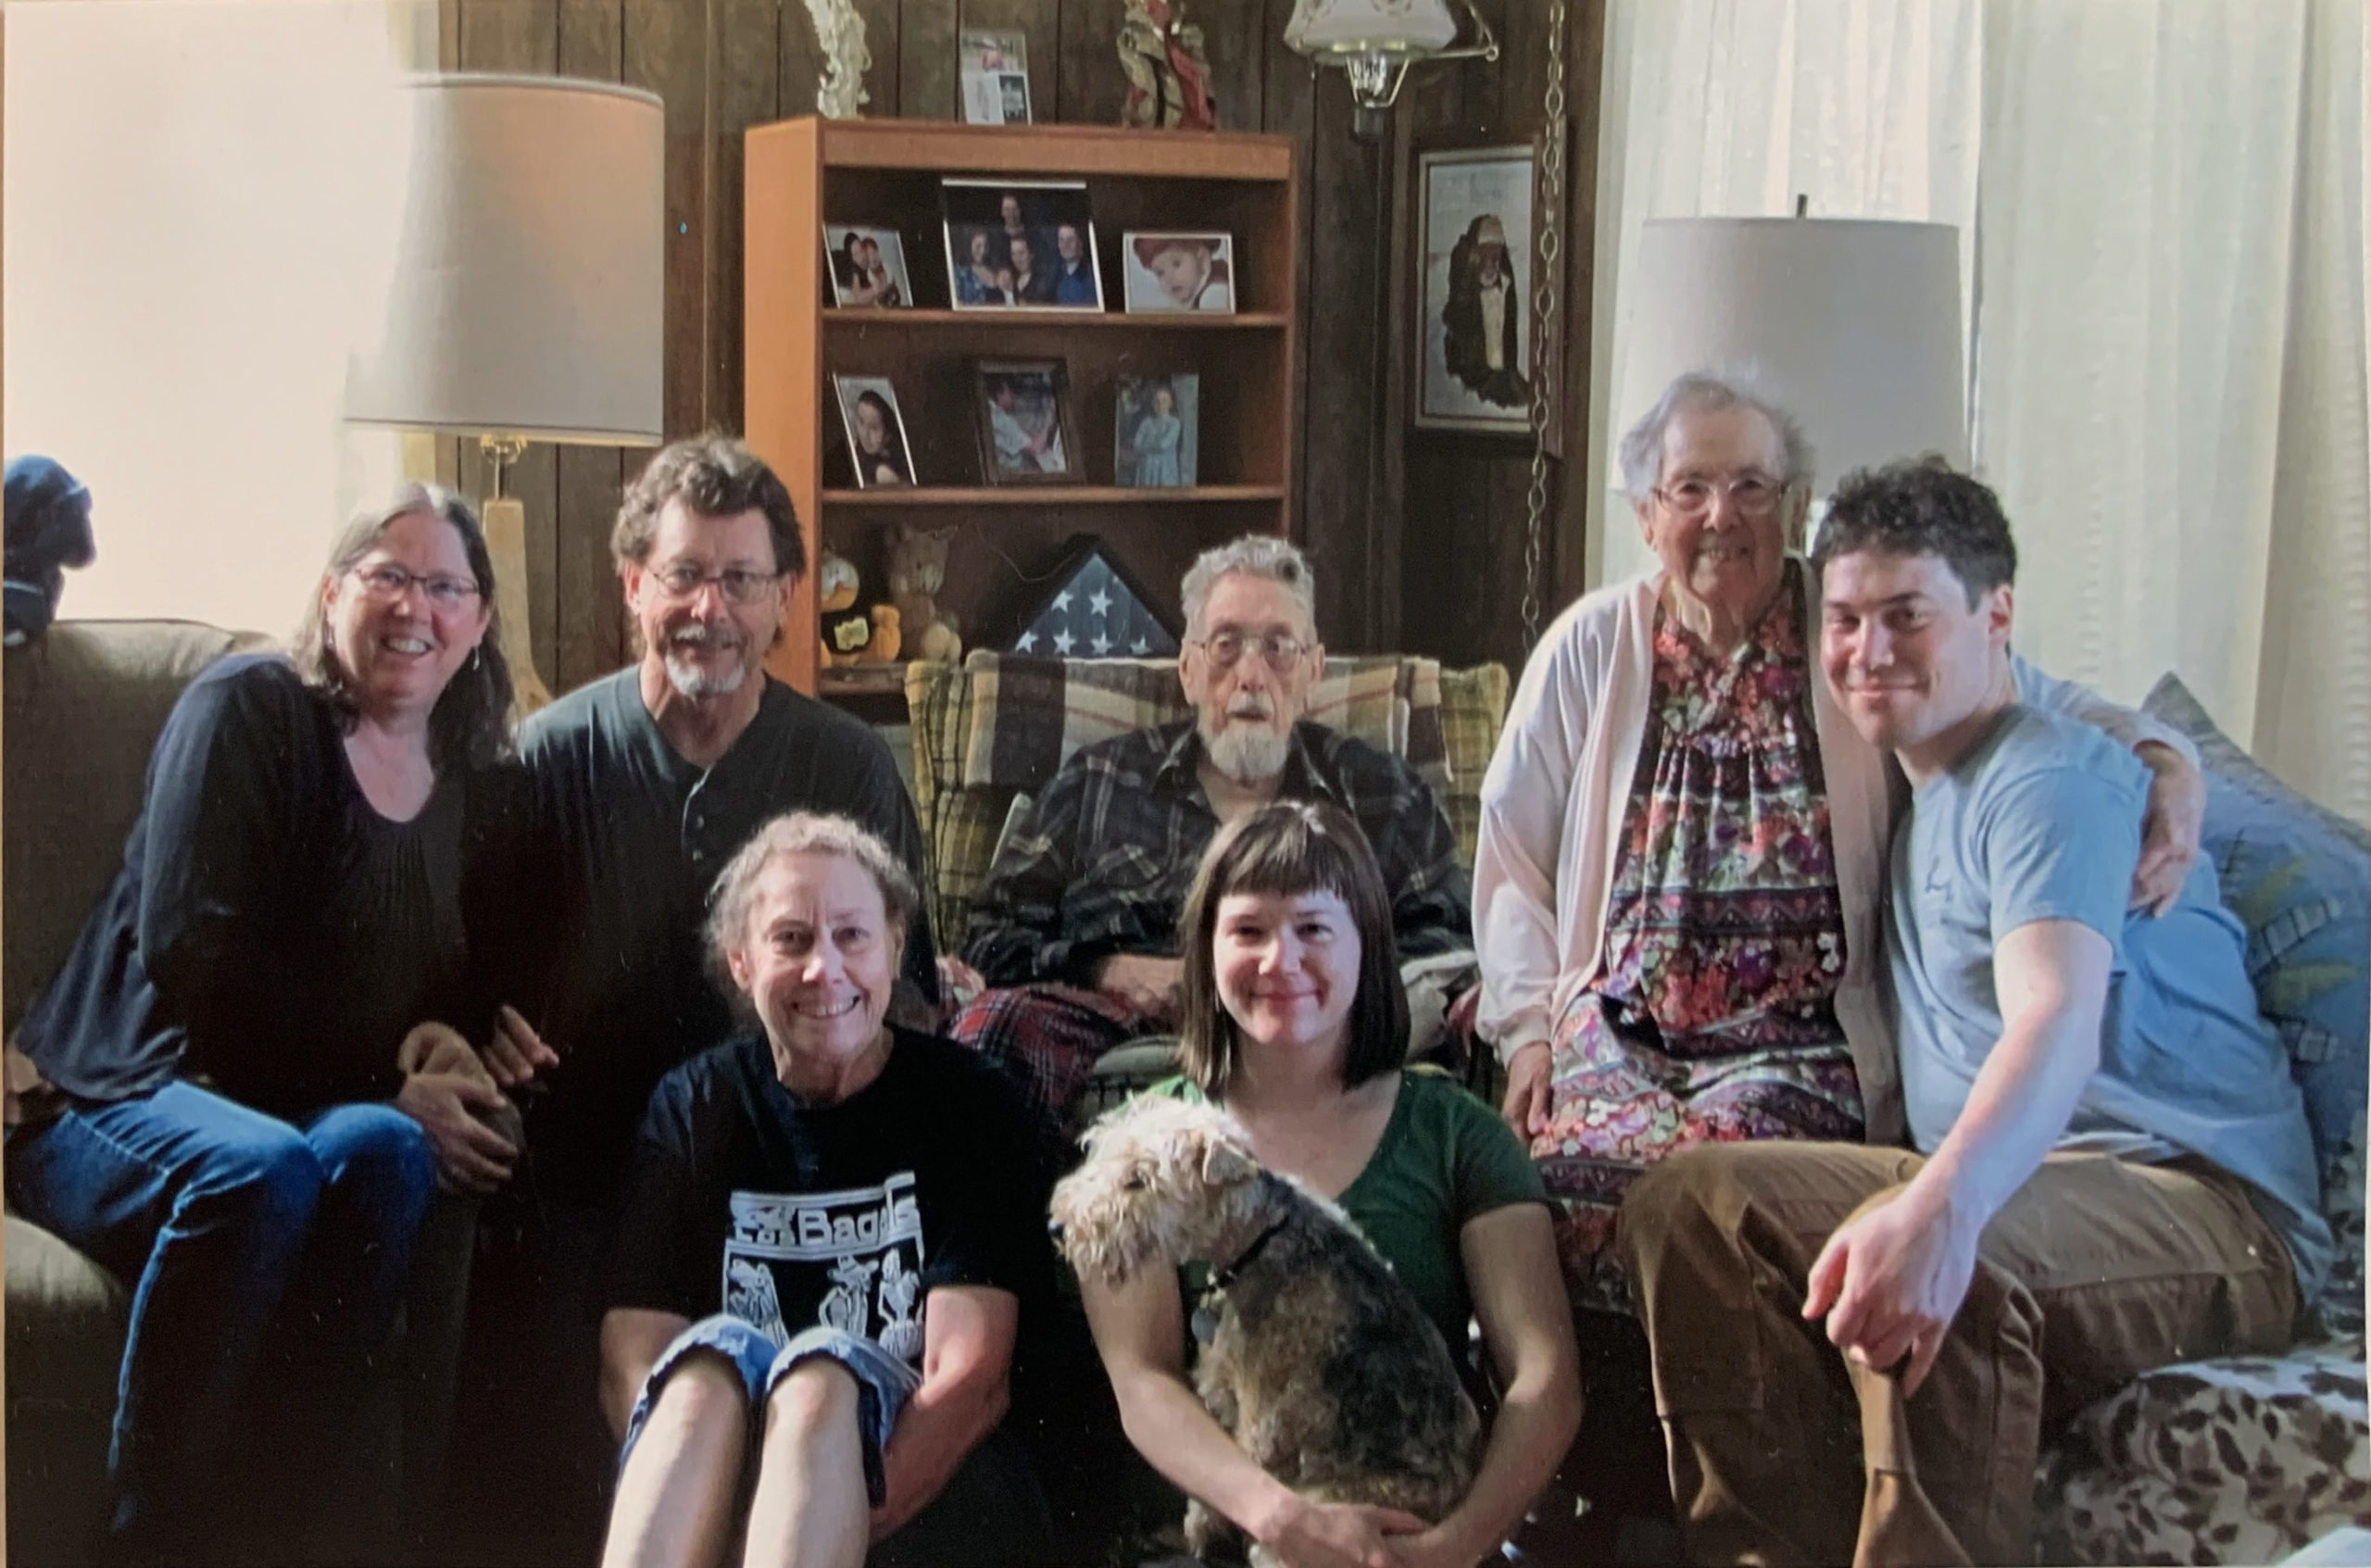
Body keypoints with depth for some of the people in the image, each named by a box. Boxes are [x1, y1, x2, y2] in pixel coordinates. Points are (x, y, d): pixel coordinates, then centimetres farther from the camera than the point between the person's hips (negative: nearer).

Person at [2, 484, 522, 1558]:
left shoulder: (472, 781, 13)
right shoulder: (247, 708, -5)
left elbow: (463, 975, 18)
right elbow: (193, 954, -15)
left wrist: (442, 1037, -8)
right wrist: (391, 1089, -17)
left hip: (311, 1109, 4)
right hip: (120, 1097, -4)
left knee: (381, 1152, -32)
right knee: (261, 1169, -38)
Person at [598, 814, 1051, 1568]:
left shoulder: (968, 1103, 1)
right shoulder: (690, 1108, 8)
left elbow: (971, 1372, -10)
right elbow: (631, 1355, -3)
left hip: (934, 1480, -1)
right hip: (738, 1484, 2)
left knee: (824, 1368, -32)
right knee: (718, 1353, -29)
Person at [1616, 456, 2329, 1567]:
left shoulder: (2054, 780, -9)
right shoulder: (1912, 792, 20)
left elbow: (2057, 1018, -28)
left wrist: (1941, 1207, -45)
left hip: (2205, 1206, -9)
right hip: (2005, 1186, 9)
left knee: (1933, 1272, -39)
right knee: (1690, 1197, -5)